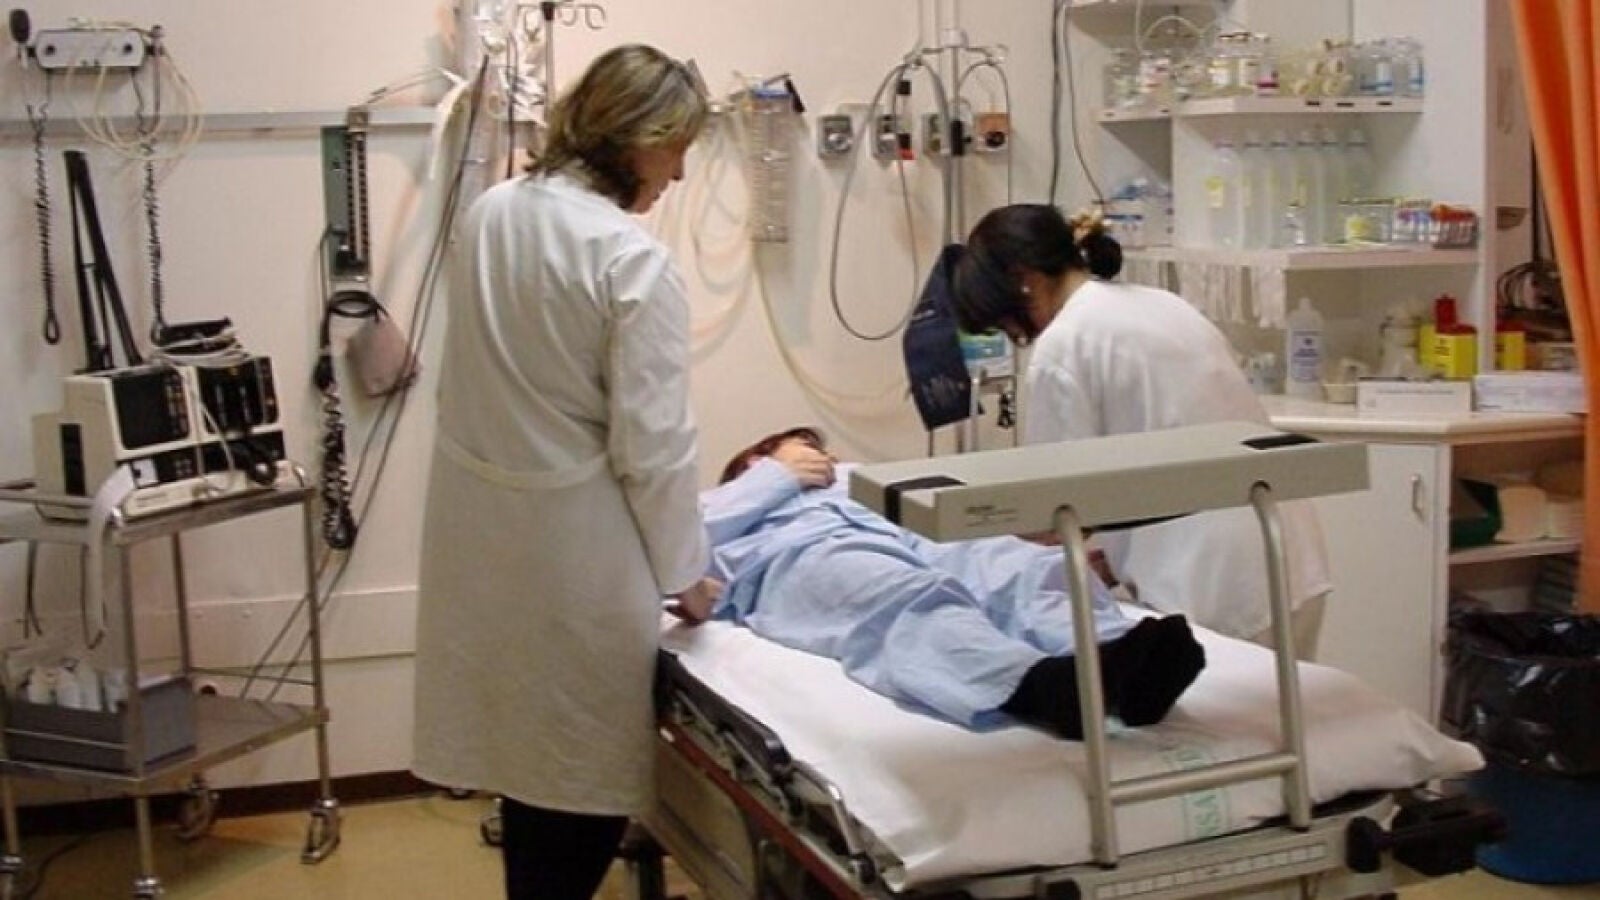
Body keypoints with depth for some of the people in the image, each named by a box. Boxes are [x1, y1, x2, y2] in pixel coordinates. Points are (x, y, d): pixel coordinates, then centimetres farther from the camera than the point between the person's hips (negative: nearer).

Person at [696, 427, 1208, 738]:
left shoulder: (847, 486, 45)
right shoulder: (723, 505, 38)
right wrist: (780, 478, 17)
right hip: (794, 561, -4)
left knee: (1017, 565, -28)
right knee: (914, 601, -38)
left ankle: (1111, 665, -57)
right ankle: (1043, 683, -67)